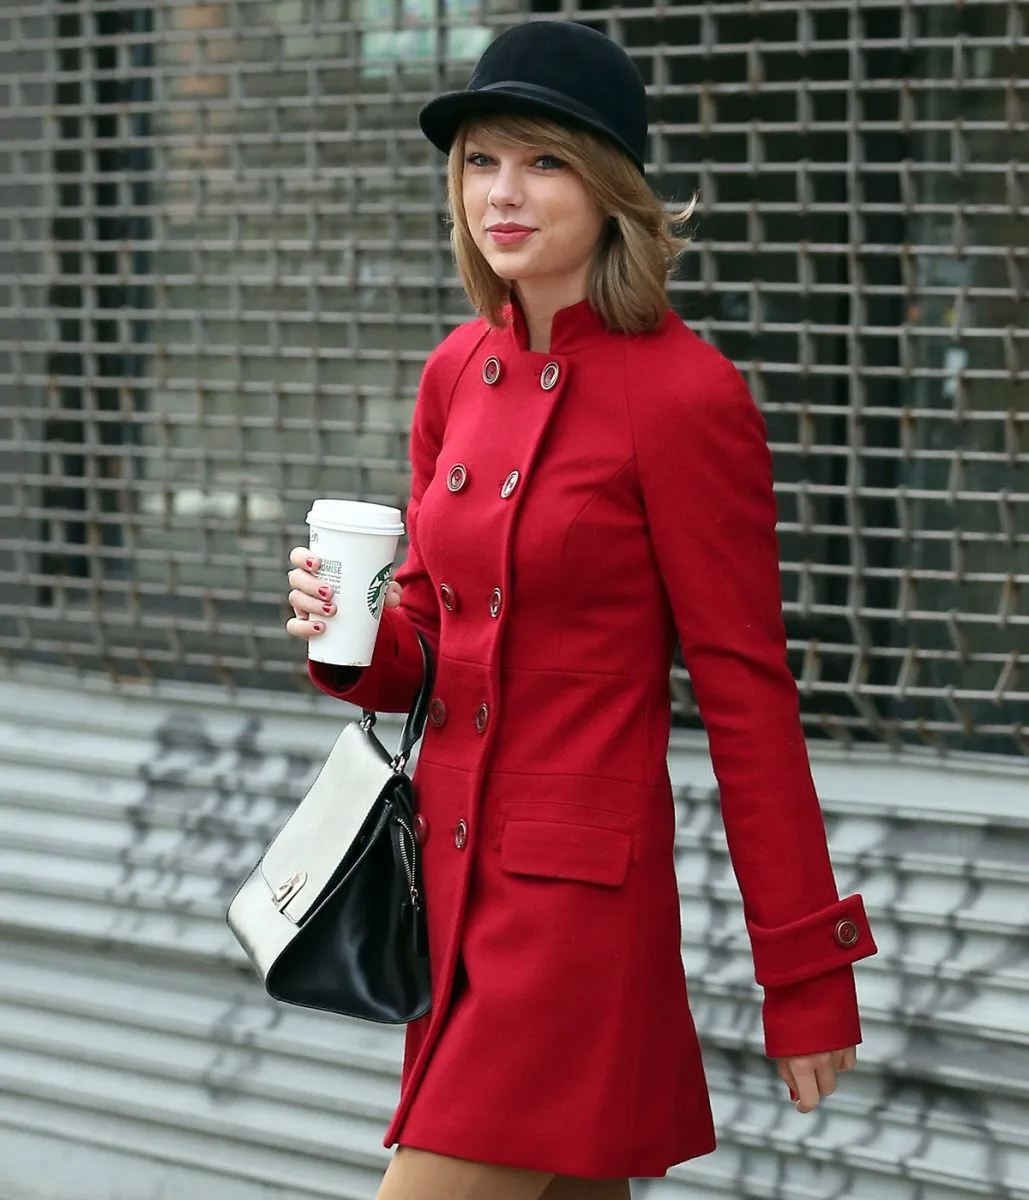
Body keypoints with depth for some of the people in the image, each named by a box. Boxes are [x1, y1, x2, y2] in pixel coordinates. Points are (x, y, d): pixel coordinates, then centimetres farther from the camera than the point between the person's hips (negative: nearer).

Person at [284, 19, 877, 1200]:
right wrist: (351, 637, -6)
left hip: (580, 891, -7)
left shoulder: (685, 396, -13)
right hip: (452, 871, 7)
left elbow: (747, 694, -11)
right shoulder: (458, 371, 8)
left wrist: (807, 976, -8)